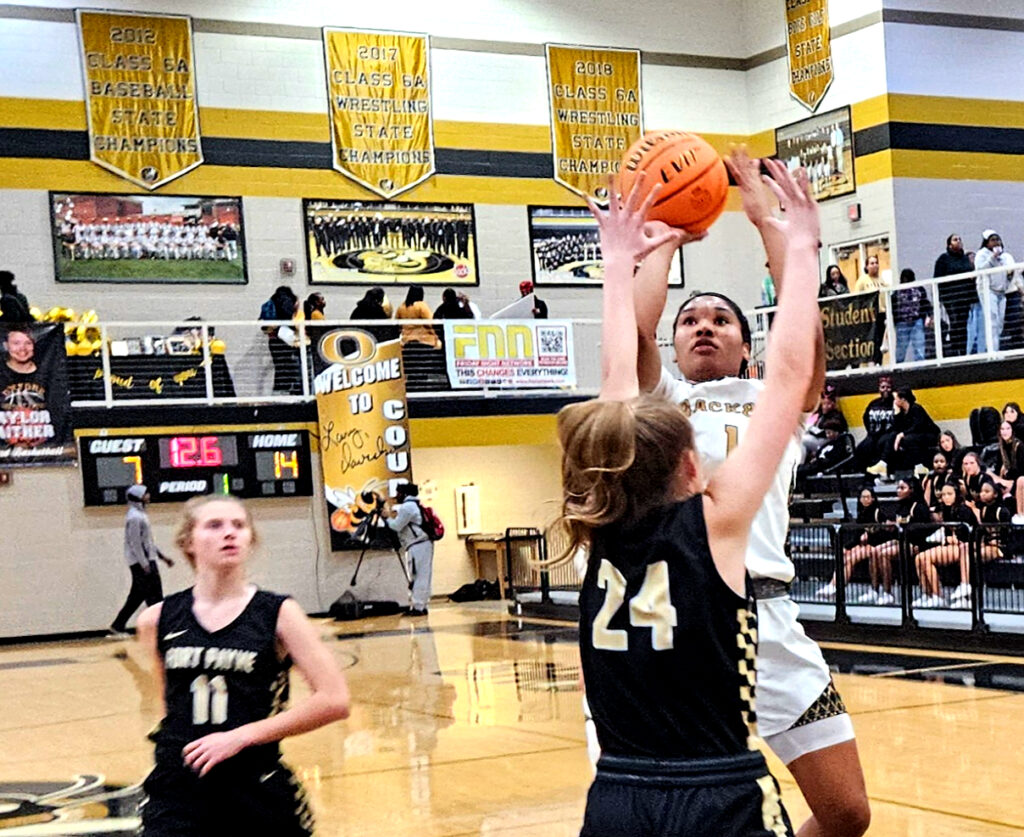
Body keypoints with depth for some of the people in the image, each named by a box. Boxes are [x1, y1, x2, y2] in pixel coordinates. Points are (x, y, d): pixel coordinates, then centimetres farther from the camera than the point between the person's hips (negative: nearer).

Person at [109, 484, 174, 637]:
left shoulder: (140, 514, 17)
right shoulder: (134, 517, -15)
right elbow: (135, 543, -19)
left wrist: (161, 556, 22)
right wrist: (145, 564, -21)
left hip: (147, 560, 10)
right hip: (142, 562, -10)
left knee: (137, 596, 11)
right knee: (154, 595, -8)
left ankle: (117, 626, 15)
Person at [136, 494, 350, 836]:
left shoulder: (278, 613, -4)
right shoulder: (159, 620, 3)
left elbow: (334, 700, -12)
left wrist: (241, 736, -15)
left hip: (259, 793, -1)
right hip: (175, 795, 1)